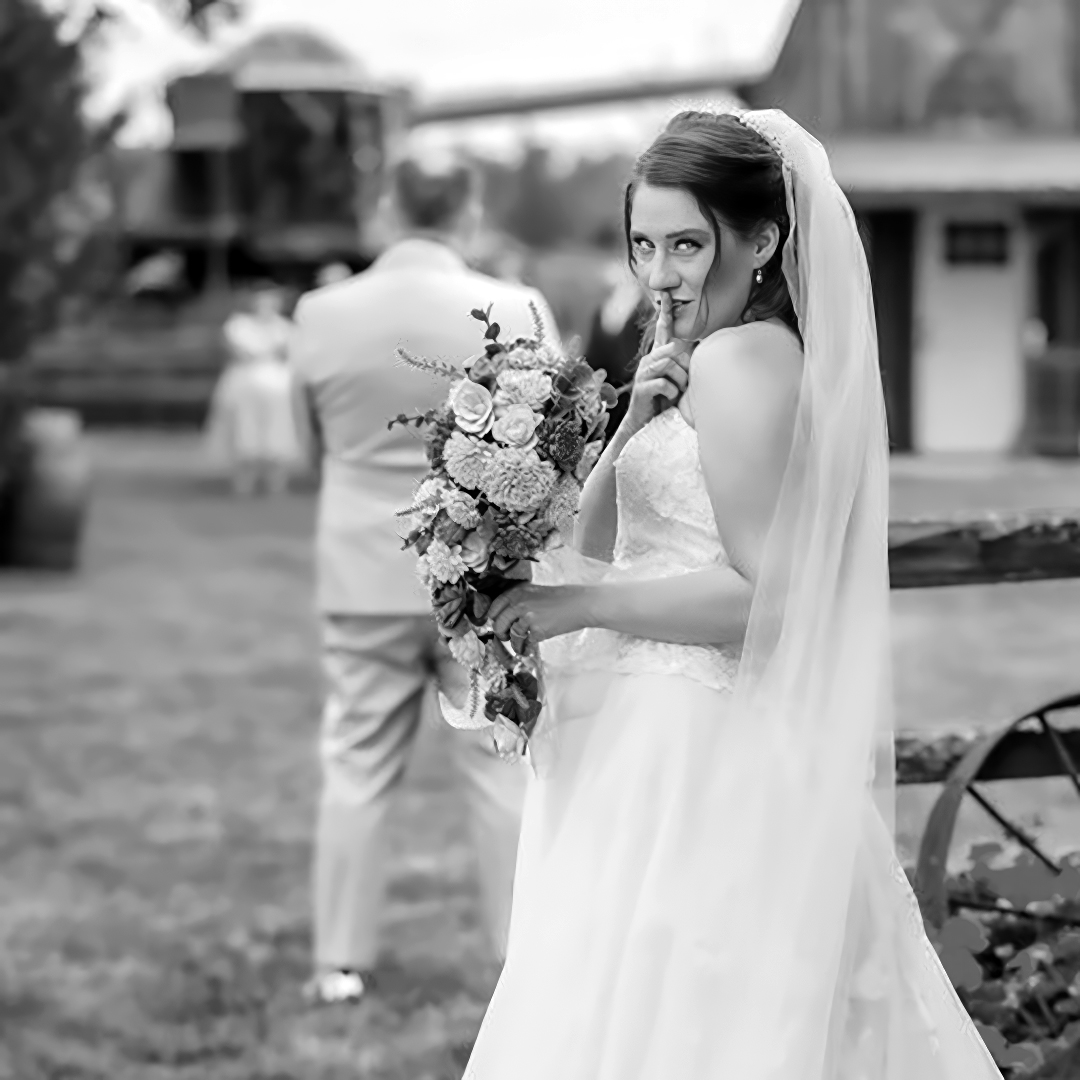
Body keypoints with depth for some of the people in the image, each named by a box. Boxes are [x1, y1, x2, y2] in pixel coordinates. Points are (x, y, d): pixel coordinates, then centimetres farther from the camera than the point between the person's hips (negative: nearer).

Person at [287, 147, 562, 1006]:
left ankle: (342, 962, 13)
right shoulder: (516, 313, -12)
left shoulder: (321, 314, -6)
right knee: (505, 767, 8)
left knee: (357, 767, 10)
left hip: (364, 573, 1)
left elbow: (313, 441, 8)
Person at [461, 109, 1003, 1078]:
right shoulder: (696, 359, 15)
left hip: (691, 767, -10)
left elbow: (765, 596, -20)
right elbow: (597, 544, 13)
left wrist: (582, 607, -17)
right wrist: (636, 423, -2)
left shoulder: (739, 361, -15)